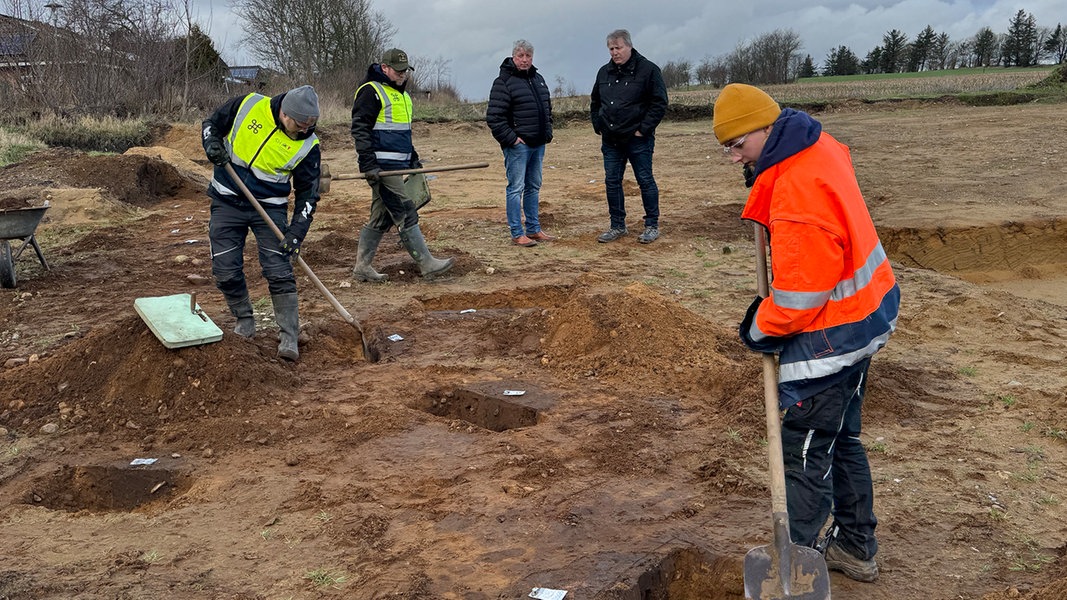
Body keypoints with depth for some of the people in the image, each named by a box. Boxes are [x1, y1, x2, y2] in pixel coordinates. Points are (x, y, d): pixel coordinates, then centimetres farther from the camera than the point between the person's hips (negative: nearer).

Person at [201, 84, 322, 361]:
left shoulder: (308, 146, -12)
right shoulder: (248, 106, -11)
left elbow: (308, 192, -6)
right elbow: (211, 124, 6)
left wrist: (297, 231, -16)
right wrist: (211, 144, -16)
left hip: (270, 208, -1)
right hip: (227, 202, 2)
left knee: (279, 272, -10)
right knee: (226, 271, 1)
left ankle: (289, 338, -1)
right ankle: (244, 323, 24)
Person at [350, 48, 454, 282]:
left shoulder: (401, 93, 21)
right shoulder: (371, 91, -9)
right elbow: (359, 130, -15)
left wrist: (413, 158, 26)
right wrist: (368, 165, -21)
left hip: (396, 166, 10)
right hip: (382, 166, -10)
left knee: (382, 217, 11)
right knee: (405, 214, -8)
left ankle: (362, 266, 17)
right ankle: (427, 264, -5)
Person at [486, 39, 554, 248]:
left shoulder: (538, 79, 15)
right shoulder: (503, 82, -10)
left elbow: (547, 108, 27)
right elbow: (494, 117, -16)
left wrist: (547, 132, 16)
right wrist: (510, 139, -18)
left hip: (538, 144, 8)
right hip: (517, 144, -8)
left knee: (534, 187, 14)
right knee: (516, 188, -5)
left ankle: (533, 229, 23)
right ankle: (517, 234, 0)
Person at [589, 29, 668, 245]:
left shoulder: (648, 69, -6)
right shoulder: (604, 72, 11)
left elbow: (659, 103, -9)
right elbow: (595, 103, 24)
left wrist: (644, 129, -13)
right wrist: (598, 127, 12)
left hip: (638, 139, -6)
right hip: (610, 140, 6)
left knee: (645, 181, 1)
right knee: (612, 182, 8)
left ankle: (652, 226, 10)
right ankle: (618, 226, 18)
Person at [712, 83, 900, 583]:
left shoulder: (799, 189, -28)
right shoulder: (818, 146, 3)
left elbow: (800, 288, -25)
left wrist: (759, 329, -8)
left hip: (831, 335, -10)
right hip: (864, 312, 10)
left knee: (805, 450, -1)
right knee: (840, 436, 21)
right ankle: (855, 546, 34)